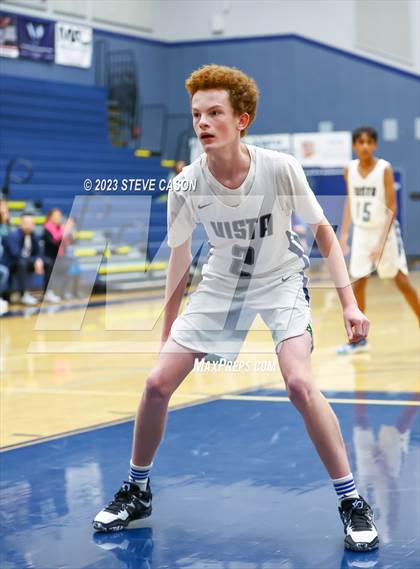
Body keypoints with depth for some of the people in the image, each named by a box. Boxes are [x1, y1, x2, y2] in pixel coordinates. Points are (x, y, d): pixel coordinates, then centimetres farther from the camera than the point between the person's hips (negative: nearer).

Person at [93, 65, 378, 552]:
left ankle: (352, 502, -9)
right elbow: (179, 256, -1)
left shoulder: (280, 168, -24)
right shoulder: (187, 184, -18)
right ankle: (137, 492, 19)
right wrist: (168, 326, 6)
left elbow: (323, 232, -11)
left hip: (282, 279, -3)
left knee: (299, 384, -26)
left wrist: (348, 302, -18)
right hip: (222, 283, 3)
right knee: (158, 383, -5)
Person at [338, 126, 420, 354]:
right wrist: (344, 234, 4)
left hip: (384, 230, -4)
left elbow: (392, 207, -14)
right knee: (358, 283, 2)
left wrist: (381, 243, -19)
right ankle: (359, 339, 11)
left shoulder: (384, 168, -14)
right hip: (361, 232, 4)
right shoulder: (349, 169, -1)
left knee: (401, 280, 0)